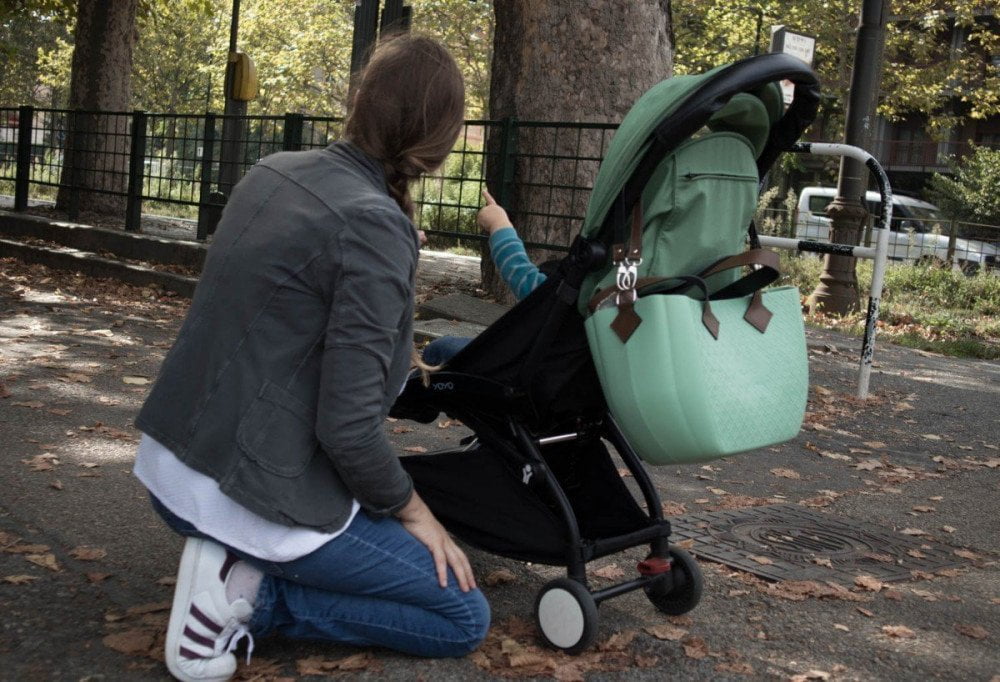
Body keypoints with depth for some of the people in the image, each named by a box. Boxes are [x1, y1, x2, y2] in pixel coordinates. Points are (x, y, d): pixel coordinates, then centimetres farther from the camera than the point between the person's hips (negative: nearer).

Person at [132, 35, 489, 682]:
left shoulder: (275, 171, 2)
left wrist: (397, 353, 28)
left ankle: (235, 566, 9)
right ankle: (247, 592, -5)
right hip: (248, 494, -8)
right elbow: (350, 425, -23)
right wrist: (409, 506, -4)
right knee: (465, 617, 5)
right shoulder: (374, 225, -21)